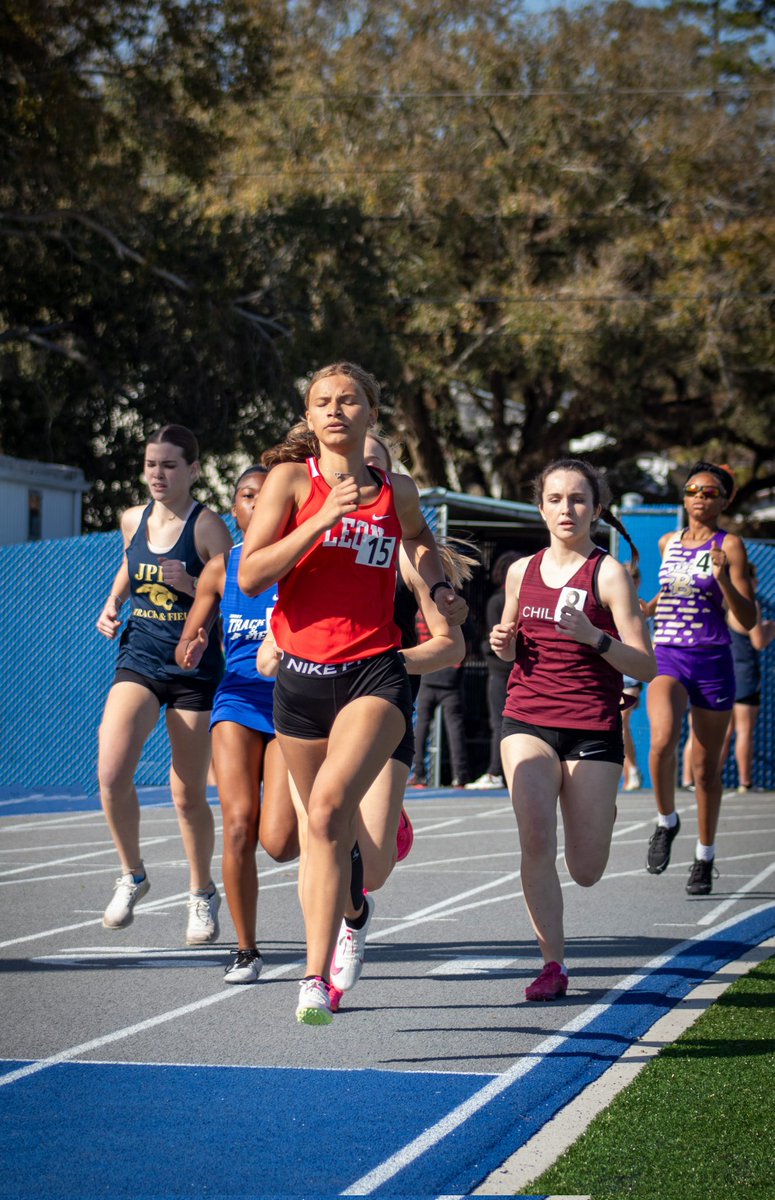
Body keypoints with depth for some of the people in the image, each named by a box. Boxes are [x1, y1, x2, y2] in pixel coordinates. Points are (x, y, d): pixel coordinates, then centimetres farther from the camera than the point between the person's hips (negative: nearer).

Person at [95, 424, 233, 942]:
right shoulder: (134, 520, 6)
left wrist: (189, 584, -25)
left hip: (195, 668, -3)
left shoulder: (207, 526, -9)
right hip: (138, 661, 3)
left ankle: (203, 895, 27)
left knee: (188, 793, 5)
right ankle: (132, 874, 5)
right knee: (112, 773, -18)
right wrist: (113, 603, 9)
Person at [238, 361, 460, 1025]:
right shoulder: (292, 480, 2)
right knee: (329, 831, 12)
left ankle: (316, 977, -25)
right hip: (302, 672, 1)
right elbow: (250, 576, -8)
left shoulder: (397, 491, 10)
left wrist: (438, 583, 17)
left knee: (330, 808, -24)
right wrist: (323, 519, -14)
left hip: (375, 672, -1)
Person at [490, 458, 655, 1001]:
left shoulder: (609, 573, -6)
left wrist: (594, 637, -25)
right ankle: (553, 966, -10)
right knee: (536, 839, -20)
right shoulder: (522, 571, 7)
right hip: (527, 722, 2)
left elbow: (646, 667, -9)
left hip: (593, 728, -2)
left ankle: (603, 811, 40)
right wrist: (504, 643, 1)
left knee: (586, 872, 4)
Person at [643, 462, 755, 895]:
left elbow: (748, 620, -8)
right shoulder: (669, 543, 11)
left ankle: (705, 858, 21)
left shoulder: (729, 545, -3)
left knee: (706, 766, 6)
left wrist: (724, 580, -22)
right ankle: (667, 822, 2)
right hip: (667, 658, 2)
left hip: (712, 663, -2)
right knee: (662, 743, -24)